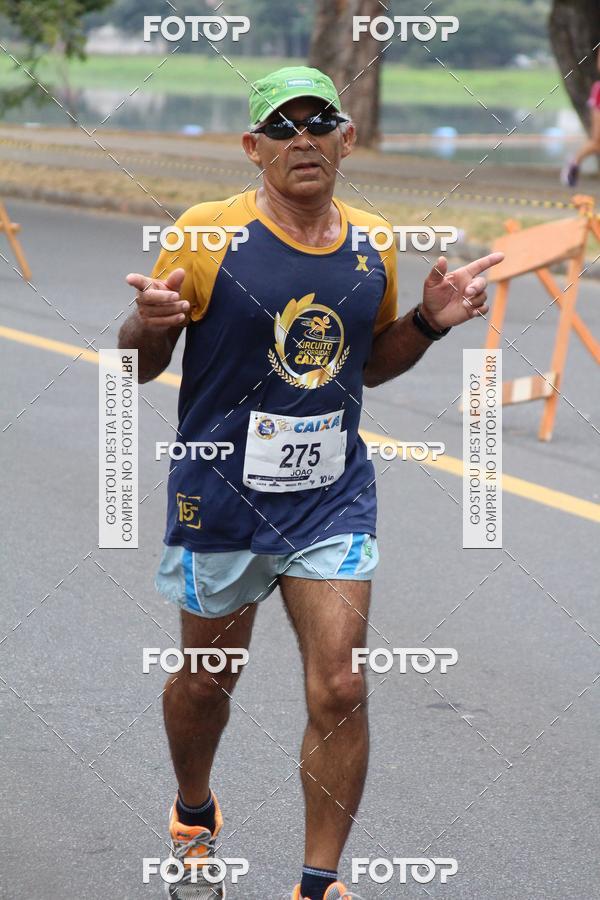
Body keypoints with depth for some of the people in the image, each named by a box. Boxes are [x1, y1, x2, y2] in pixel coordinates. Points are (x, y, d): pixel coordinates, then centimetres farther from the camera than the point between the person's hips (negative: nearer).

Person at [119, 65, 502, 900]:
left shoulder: (372, 247, 3)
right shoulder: (206, 236, -11)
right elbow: (141, 366, -3)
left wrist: (430, 321, 1)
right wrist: (148, 324, -26)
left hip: (333, 498, 2)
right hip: (221, 496, -2)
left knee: (340, 690, -7)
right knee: (206, 681, 14)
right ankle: (194, 817, 44)